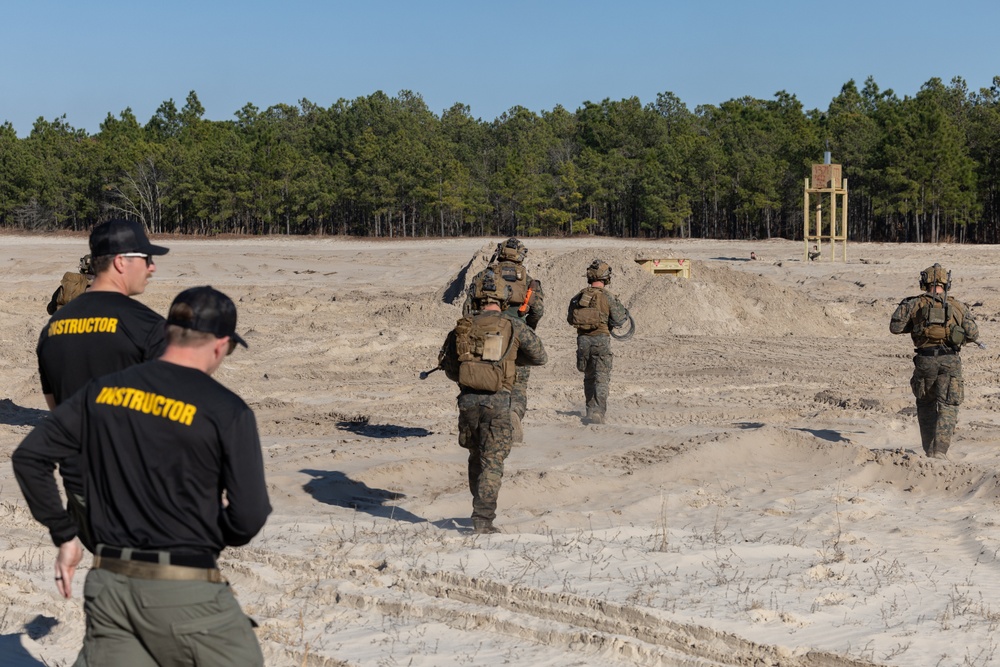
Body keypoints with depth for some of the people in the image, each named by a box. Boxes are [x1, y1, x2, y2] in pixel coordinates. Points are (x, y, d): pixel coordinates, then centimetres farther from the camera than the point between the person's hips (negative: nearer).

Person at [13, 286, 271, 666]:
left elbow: (28, 456, 8)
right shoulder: (226, 411, -10)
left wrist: (64, 535, 14)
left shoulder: (102, 392, 5)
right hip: (185, 591, -5)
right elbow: (250, 516, -11)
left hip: (108, 585, 5)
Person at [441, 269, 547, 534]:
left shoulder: (463, 327, 5)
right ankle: (483, 519, -8)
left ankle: (481, 509, 30)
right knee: (492, 462, 0)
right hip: (497, 402, -3)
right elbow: (540, 357, 8)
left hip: (468, 400, 3)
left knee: (476, 457, 20)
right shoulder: (513, 326, -3)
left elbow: (450, 369, 13)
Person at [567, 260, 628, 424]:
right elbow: (619, 320, -8)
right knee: (601, 378, -4)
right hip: (601, 339, -4)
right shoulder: (608, 297, -8)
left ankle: (591, 409, 25)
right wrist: (626, 314, 13)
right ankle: (597, 413, -15)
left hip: (583, 339, 5)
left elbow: (570, 319, 13)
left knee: (589, 377, 18)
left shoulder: (579, 297, 5)